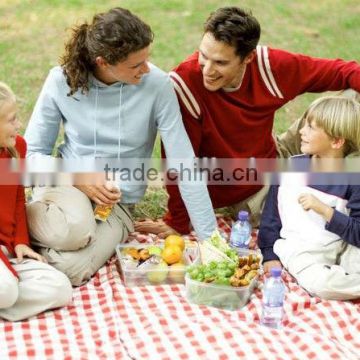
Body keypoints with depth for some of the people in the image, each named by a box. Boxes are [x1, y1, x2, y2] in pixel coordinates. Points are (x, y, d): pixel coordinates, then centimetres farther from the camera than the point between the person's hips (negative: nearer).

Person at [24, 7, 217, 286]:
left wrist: (210, 237, -15)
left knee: (70, 269, -28)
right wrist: (79, 179, -20)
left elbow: (183, 163, -15)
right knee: (75, 229, -35)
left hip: (117, 203, 0)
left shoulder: (157, 85, -17)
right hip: (67, 186, 1)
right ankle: (25, 224, -3)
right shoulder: (62, 81, -13)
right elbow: (32, 152, -3)